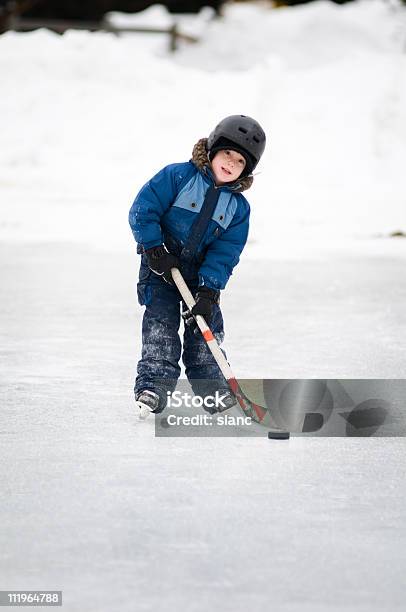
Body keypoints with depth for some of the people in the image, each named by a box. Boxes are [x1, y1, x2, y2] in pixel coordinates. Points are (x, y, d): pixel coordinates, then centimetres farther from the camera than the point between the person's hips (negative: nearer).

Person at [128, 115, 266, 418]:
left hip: (202, 272, 4)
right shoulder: (177, 176, -12)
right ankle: (153, 384, -10)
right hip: (162, 267, -3)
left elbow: (224, 253, -7)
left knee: (207, 324, 2)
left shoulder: (238, 207, -2)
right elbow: (143, 210, -13)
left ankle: (210, 384, 16)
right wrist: (155, 249, -19)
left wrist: (207, 291, -17)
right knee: (161, 320, -13)